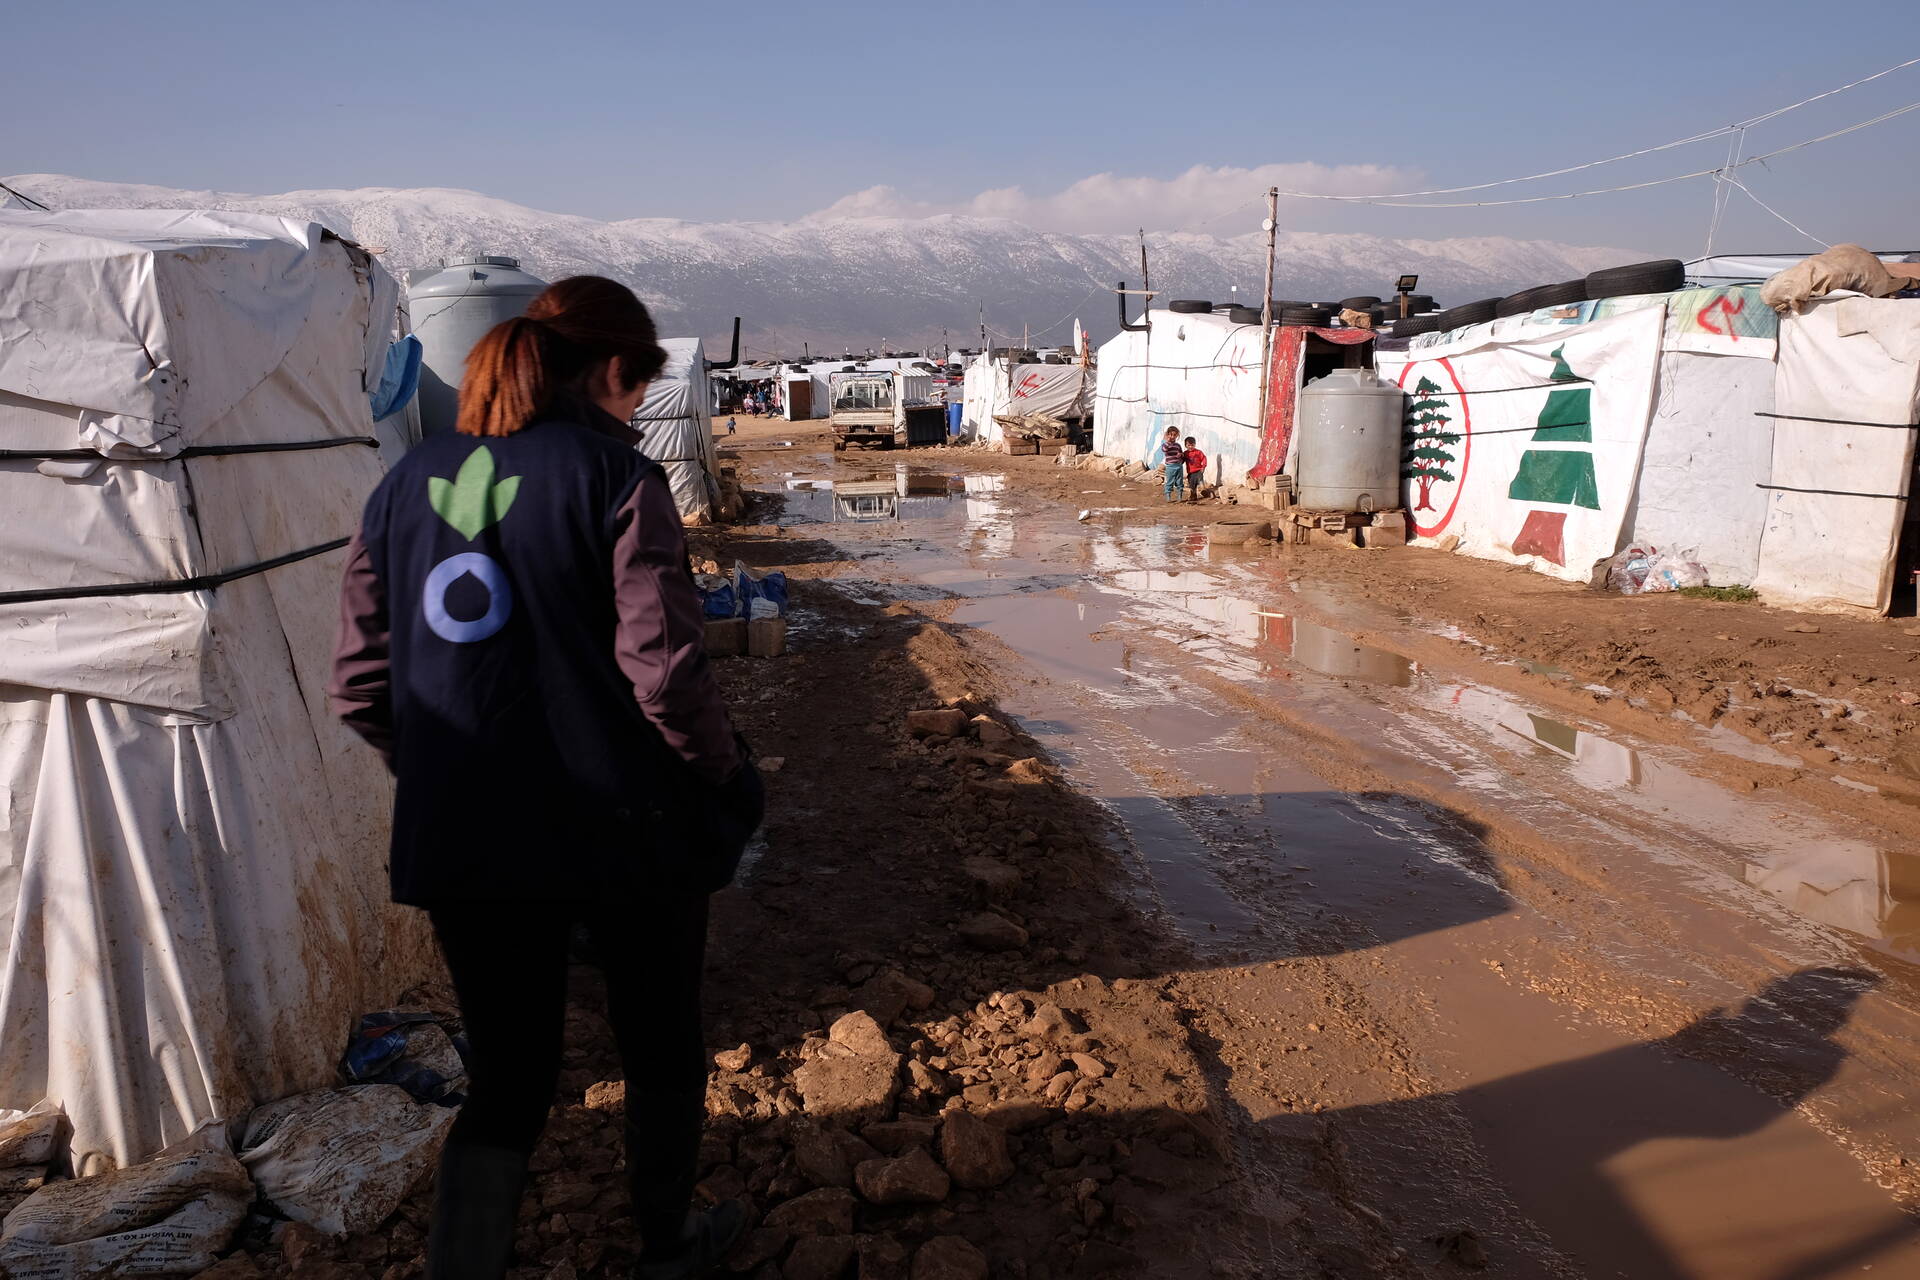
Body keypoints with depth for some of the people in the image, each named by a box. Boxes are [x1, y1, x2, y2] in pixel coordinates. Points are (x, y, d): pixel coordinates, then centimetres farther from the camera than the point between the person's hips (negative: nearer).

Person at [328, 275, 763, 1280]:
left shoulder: (407, 483, 5)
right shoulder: (614, 477, -12)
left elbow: (360, 687, 6)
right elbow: (664, 670, -19)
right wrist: (727, 777, -2)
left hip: (459, 844, 4)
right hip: (620, 825, -4)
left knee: (505, 1076, 19)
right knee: (661, 1047, 21)